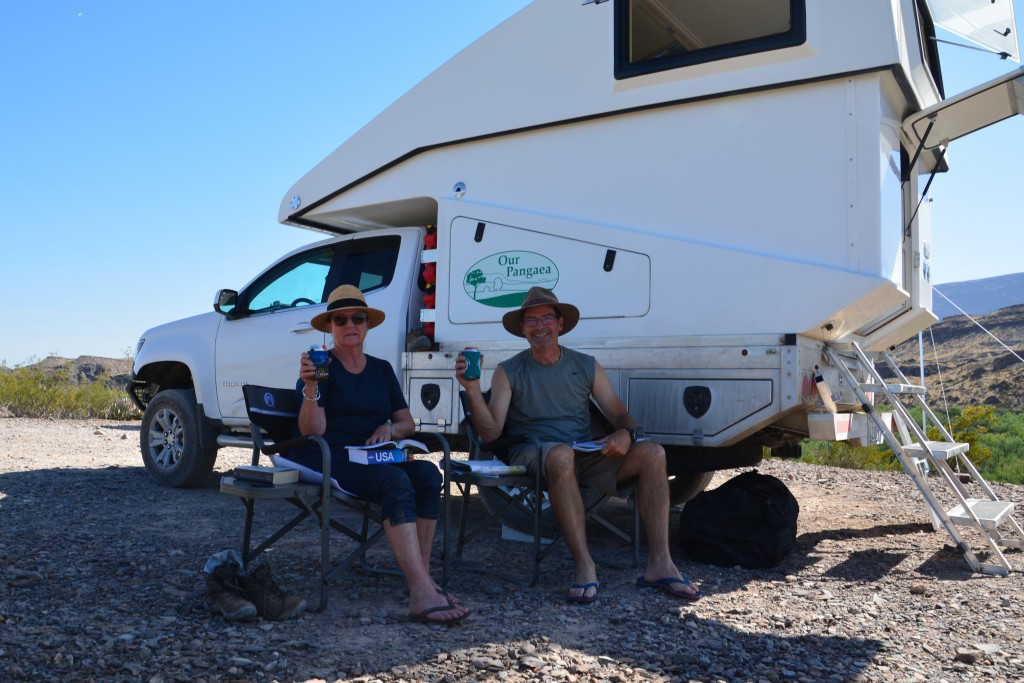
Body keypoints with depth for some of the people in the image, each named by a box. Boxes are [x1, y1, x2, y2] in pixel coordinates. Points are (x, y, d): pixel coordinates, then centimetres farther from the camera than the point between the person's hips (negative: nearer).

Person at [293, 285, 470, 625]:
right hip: (330, 461, -5)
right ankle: (422, 592, -44)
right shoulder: (322, 367, 2)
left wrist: (390, 428, -3)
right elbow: (312, 430, -10)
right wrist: (310, 388, -26)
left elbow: (408, 423, 19)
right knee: (396, 482, -35)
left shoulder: (382, 369, 18)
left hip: (376, 457, 6)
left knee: (428, 473, -26)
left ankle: (422, 578, -26)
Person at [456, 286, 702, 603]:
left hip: (586, 456, 4)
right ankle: (585, 568, -36)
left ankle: (660, 564, -22)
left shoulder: (586, 366, 14)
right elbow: (491, 432, -6)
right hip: (532, 457, -4)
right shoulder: (509, 372, 5)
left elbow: (620, 415, 13)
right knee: (561, 455, -39)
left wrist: (625, 434, -12)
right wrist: (472, 390, -22)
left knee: (652, 452, -19)